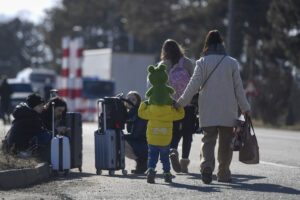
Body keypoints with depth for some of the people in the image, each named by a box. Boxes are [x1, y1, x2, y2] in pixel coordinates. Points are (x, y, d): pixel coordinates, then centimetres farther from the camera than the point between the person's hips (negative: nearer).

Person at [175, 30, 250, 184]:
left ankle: (206, 164, -24)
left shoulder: (202, 62, -1)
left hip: (208, 110, 0)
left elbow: (194, 85, -4)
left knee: (208, 138, 2)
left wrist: (181, 102, 5)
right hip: (228, 111, 1)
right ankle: (223, 173, 14)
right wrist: (245, 107, 10)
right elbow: (238, 87, 4)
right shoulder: (232, 63, 2)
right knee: (225, 141, 10)